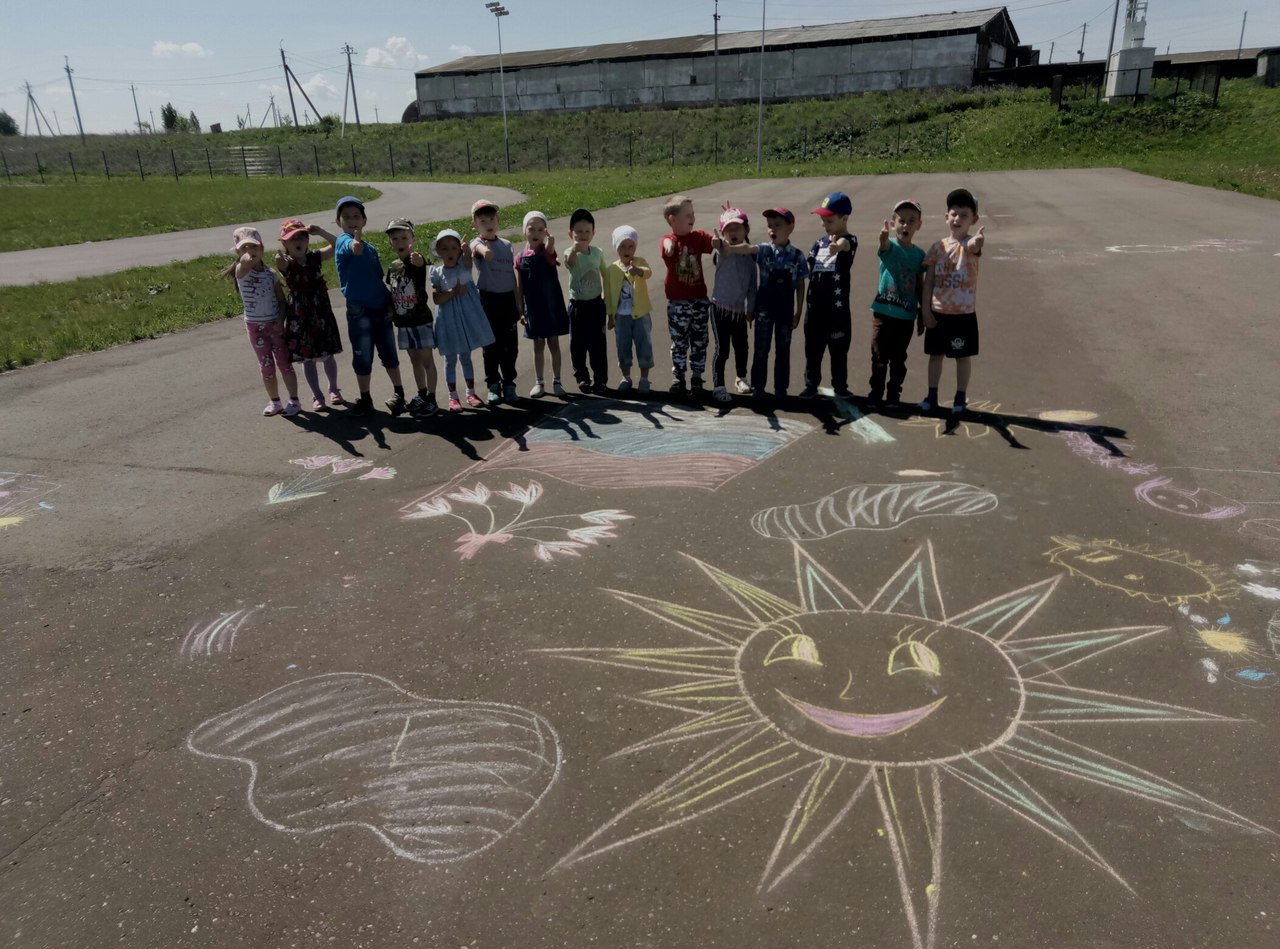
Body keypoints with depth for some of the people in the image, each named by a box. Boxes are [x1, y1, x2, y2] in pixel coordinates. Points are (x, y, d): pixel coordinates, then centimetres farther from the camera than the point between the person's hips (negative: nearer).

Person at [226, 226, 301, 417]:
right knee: (266, 366, 8)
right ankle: (274, 401, 21)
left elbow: (282, 299, 0)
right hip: (255, 326, 0)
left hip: (275, 323, 1)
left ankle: (294, 400, 14)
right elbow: (245, 264, -32)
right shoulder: (241, 272, -7)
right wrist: (245, 257, -47)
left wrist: (280, 319, -11)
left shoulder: (270, 274, -1)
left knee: (285, 363, 4)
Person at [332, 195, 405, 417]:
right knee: (363, 357, 4)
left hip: (381, 308, 5)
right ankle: (365, 399, 19)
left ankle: (399, 393, 26)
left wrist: (389, 301, 11)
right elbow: (355, 248, -35)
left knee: (389, 354, 13)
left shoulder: (371, 248, 11)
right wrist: (357, 235, -30)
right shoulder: (343, 241, -8)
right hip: (359, 311, -5)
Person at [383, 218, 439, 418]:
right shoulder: (392, 266, 5)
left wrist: (414, 254, -61)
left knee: (426, 360, 1)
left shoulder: (418, 261, -13)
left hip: (421, 320, -6)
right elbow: (391, 293, 14)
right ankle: (422, 395, 29)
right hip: (403, 322, 6)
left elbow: (418, 262, -39)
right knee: (414, 360, 16)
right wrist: (391, 314, 7)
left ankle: (431, 400, 7)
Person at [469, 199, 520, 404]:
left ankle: (509, 383, 20)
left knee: (511, 344, 7)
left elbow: (513, 274, 10)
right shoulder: (477, 243, -7)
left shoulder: (507, 245, 6)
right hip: (489, 299, -3)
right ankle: (493, 385, 16)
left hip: (508, 298, 4)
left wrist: (519, 303, 9)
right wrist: (485, 252, -60)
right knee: (492, 344, 4)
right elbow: (480, 249, -35)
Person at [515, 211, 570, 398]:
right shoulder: (520, 257, -2)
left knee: (553, 344, 8)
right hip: (533, 308, 1)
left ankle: (556, 381, 20)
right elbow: (519, 287, 2)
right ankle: (539, 382, 22)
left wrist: (550, 244, -55)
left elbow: (550, 251, -33)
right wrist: (521, 311, 0)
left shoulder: (548, 252, -6)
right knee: (538, 346, 12)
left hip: (552, 305, -1)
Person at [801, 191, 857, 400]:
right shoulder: (819, 243, 8)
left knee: (839, 350, 7)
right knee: (813, 349, 11)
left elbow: (843, 244, -34)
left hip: (837, 307, -4)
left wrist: (837, 246, -57)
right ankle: (811, 385, 22)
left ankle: (840, 387, 20)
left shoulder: (850, 241, -8)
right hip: (815, 306, 5)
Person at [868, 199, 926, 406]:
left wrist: (922, 313, 12)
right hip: (883, 311, -3)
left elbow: (920, 285, 12)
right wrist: (884, 236, -57)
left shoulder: (919, 254, 5)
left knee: (898, 359, 11)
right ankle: (875, 395, 16)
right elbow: (884, 245, -32)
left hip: (907, 315, 3)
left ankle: (894, 396, 22)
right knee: (879, 357, 4)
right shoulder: (890, 246, -7)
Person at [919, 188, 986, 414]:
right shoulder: (938, 246, 1)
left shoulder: (970, 244, -9)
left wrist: (977, 240, -60)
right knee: (936, 354, 12)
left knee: (963, 357, 7)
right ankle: (932, 395, 25)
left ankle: (960, 398, 19)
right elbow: (928, 281, 3)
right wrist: (926, 310, -2)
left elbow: (972, 246, -36)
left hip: (964, 314, -3)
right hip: (938, 312, 3)